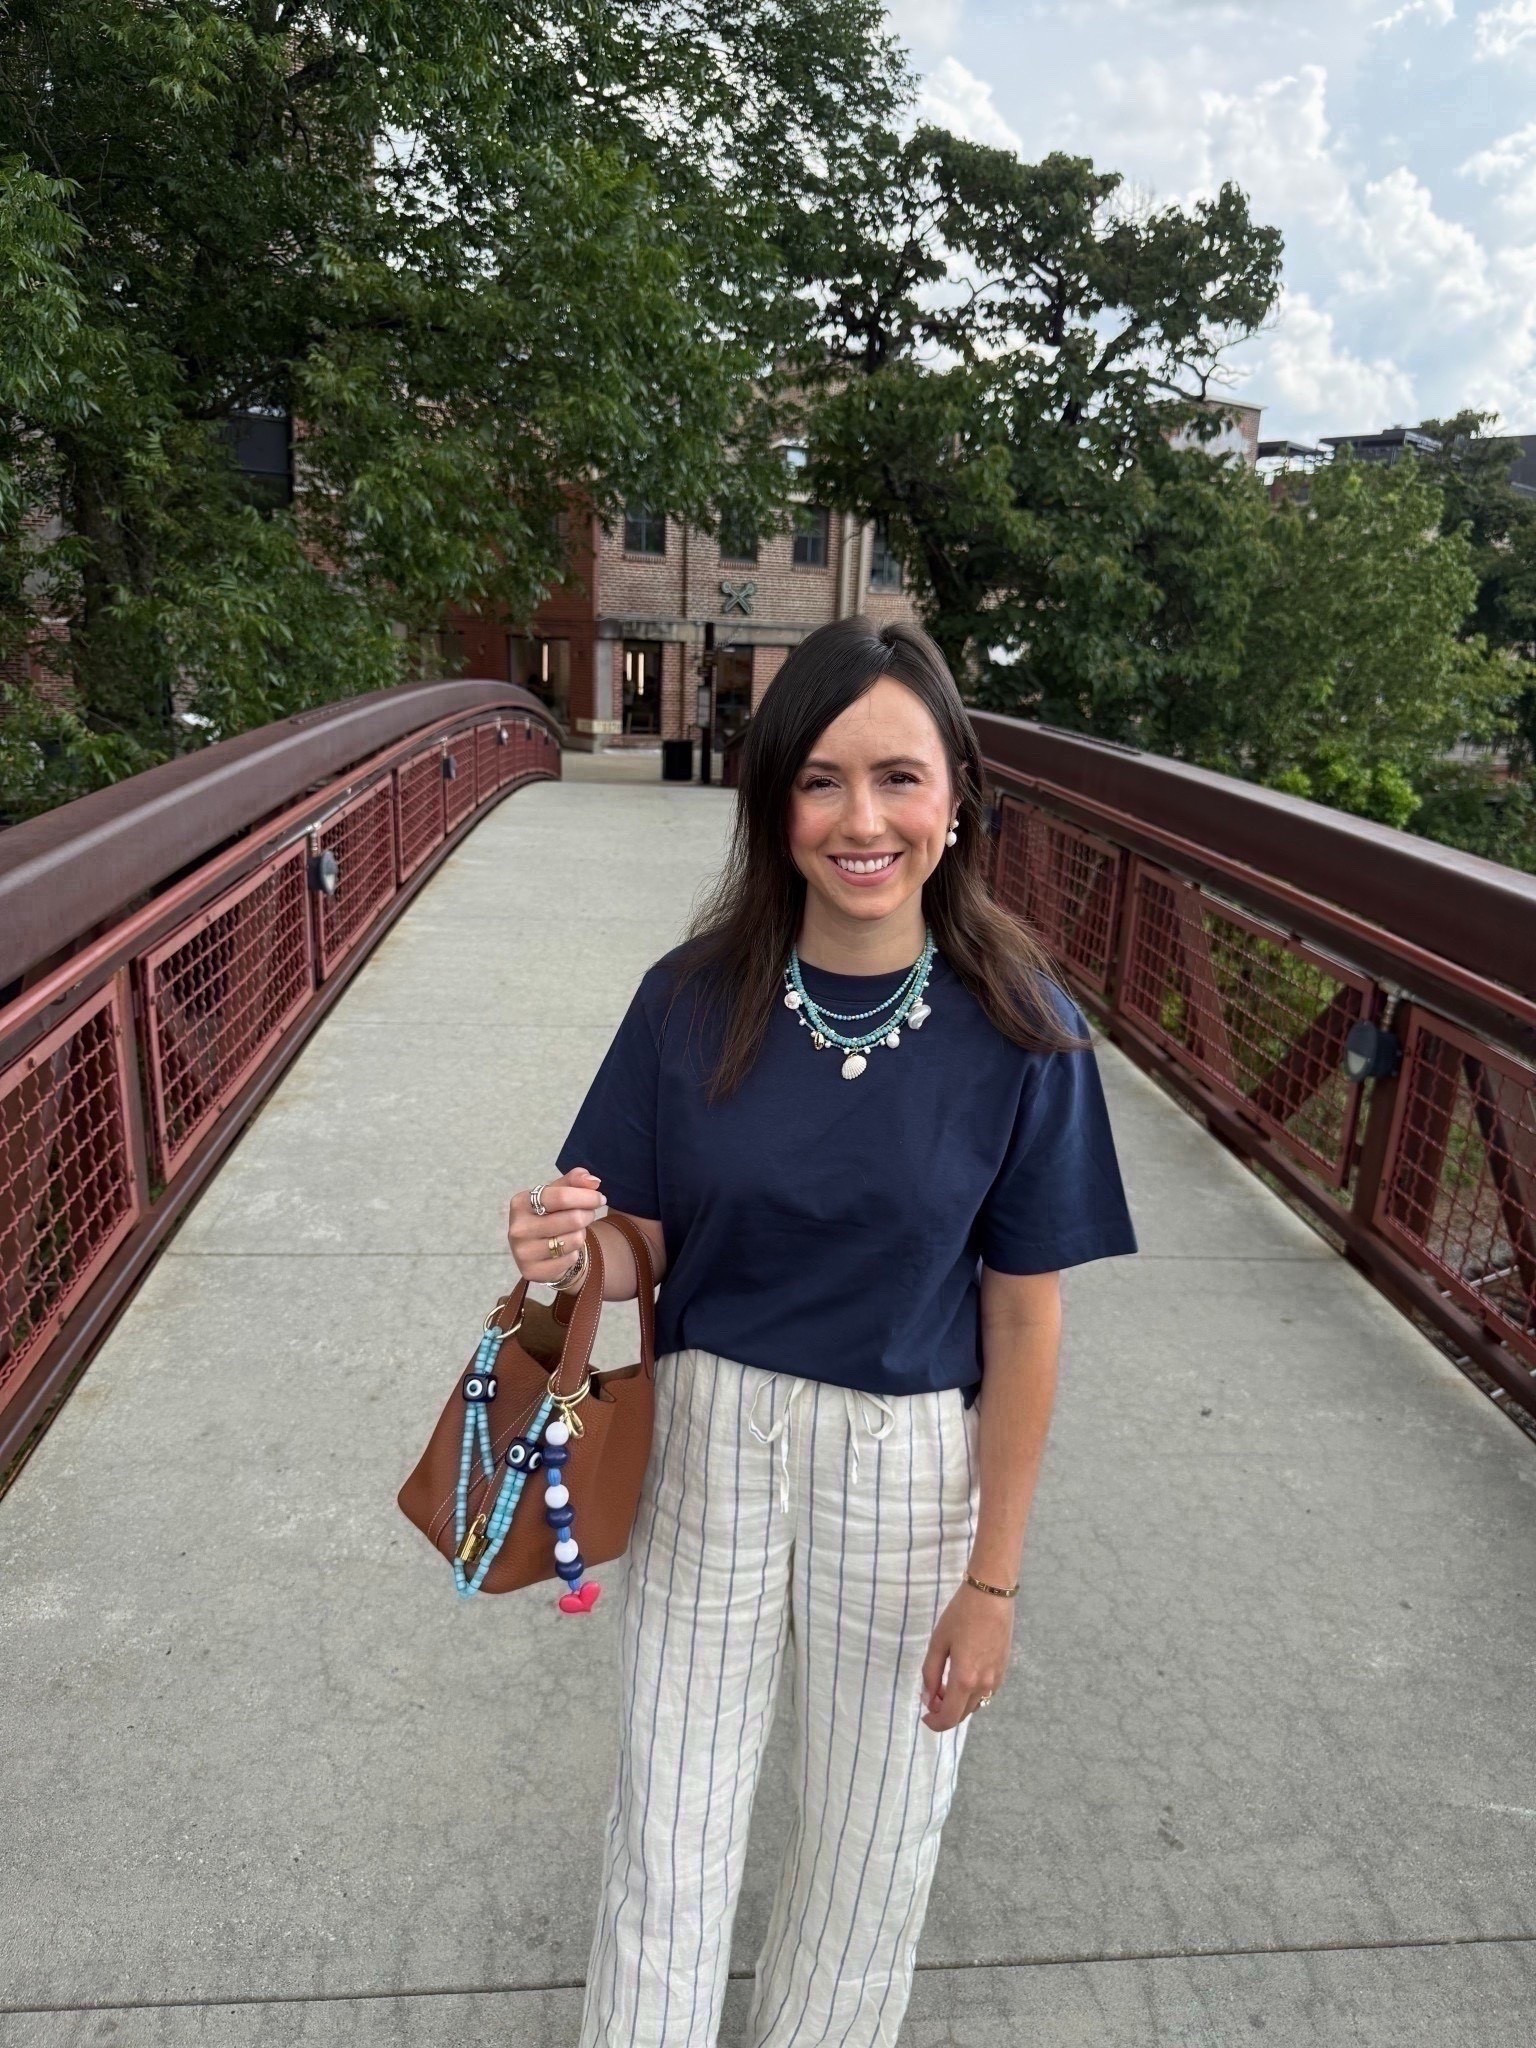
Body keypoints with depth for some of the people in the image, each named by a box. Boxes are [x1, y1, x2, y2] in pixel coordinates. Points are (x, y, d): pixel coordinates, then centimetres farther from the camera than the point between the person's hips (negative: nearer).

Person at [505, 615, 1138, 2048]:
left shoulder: (1019, 1030, -14)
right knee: (670, 1831, 18)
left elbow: (1023, 1320, -8)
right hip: (706, 1444, 1)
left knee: (870, 1841, 22)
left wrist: (992, 1576, -3)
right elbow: (648, 1249, -1)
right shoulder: (694, 999, -11)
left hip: (911, 1470, 0)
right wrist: (577, 1252, -25)